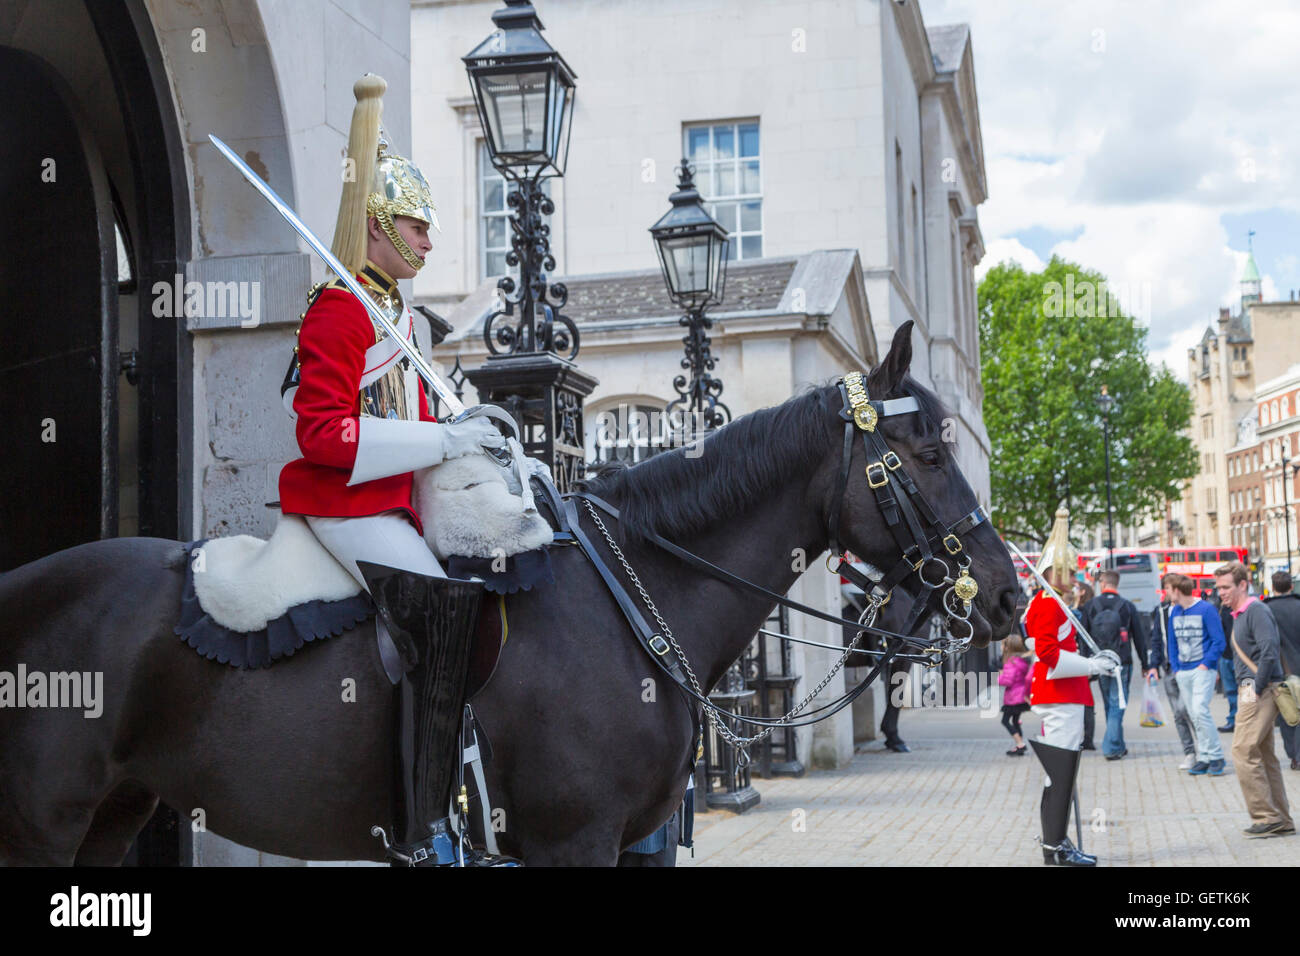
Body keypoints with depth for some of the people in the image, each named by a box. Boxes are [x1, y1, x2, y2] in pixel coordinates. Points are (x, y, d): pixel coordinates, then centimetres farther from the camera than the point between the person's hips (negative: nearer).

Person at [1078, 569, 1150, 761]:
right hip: (1122, 662, -2)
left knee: (1109, 705, 15)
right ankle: (1112, 747, -8)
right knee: (1117, 705, 0)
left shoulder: (1091, 606, 0)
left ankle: (1117, 747, 22)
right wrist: (1145, 664, 9)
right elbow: (1139, 636, 1)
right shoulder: (1128, 606, -1)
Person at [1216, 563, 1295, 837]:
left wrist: (1257, 689, -20)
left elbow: (1270, 652, -23)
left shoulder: (1256, 610, -13)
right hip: (1250, 690, 10)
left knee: (1244, 752, -11)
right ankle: (1282, 821, 16)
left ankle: (1267, 817, -7)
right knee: (1264, 755, 11)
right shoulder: (1239, 614, 18)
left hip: (1260, 692, -10)